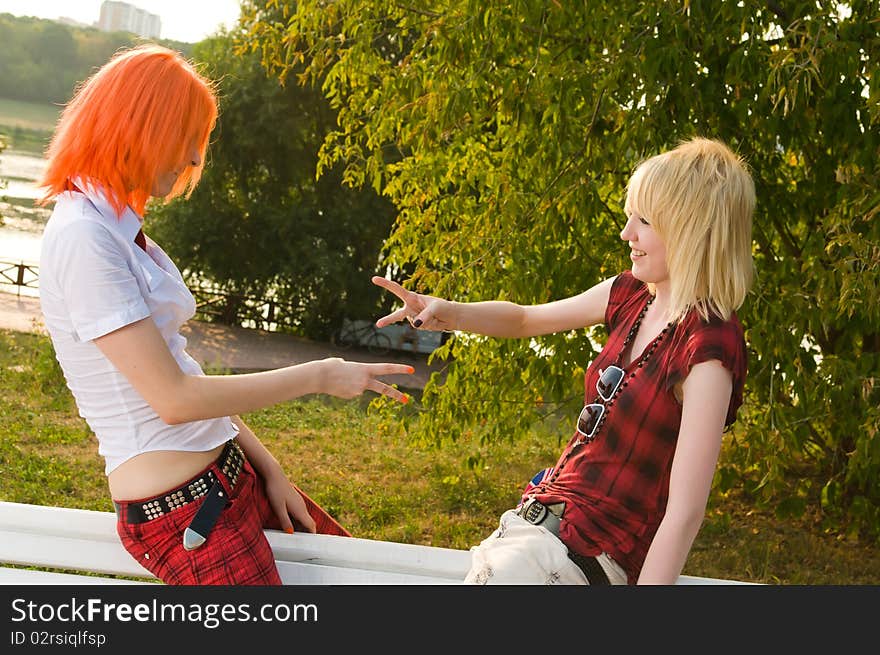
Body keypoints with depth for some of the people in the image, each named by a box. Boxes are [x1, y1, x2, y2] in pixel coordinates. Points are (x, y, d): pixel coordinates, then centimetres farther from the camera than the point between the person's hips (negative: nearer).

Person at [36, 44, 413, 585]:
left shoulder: (121, 230, 11)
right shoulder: (82, 238, -19)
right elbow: (173, 398, -22)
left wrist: (267, 468, 7)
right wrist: (318, 377, -14)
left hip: (229, 475, 10)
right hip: (177, 508, -9)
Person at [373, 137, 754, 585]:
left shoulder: (708, 346, -19)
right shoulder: (631, 296, 5)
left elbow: (684, 512, -21)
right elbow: (524, 320, 19)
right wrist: (447, 313, 1)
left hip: (587, 555, -7)